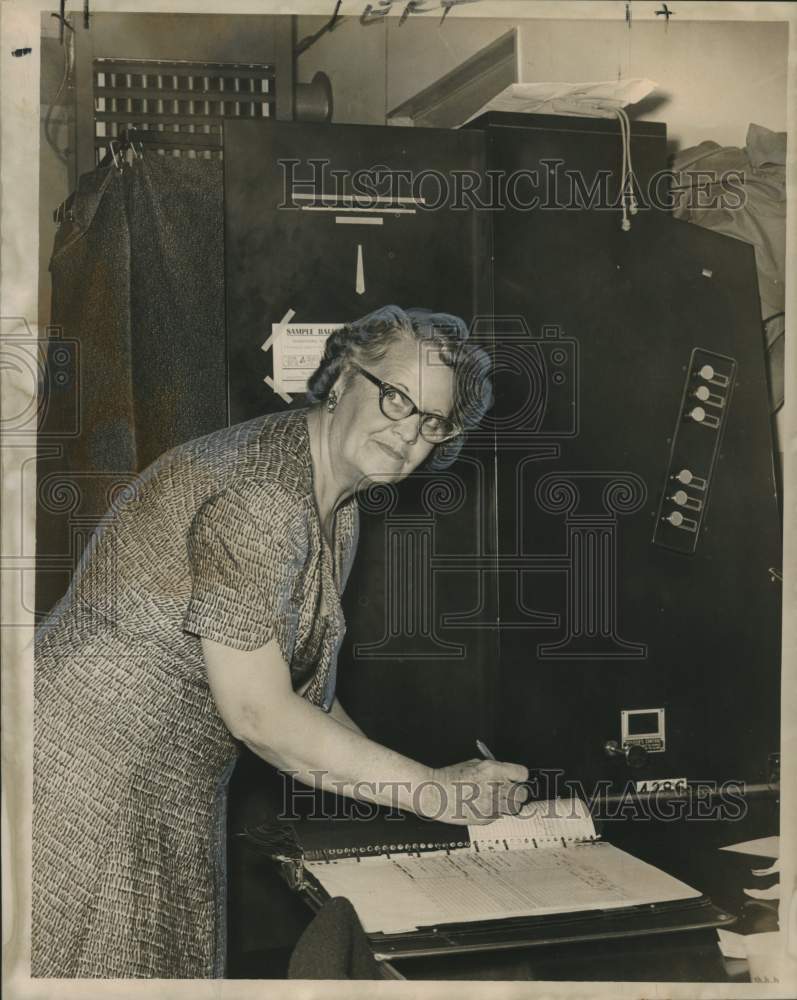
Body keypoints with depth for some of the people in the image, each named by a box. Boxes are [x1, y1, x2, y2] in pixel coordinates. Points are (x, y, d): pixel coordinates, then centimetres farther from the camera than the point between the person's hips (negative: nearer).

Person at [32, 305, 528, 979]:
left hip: (179, 796, 9)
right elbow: (257, 713, -24)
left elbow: (302, 682, 12)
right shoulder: (258, 491, -24)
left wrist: (401, 783, 3)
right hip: (92, 767, -9)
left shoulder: (338, 511, 7)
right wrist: (432, 791, -17)